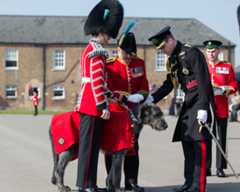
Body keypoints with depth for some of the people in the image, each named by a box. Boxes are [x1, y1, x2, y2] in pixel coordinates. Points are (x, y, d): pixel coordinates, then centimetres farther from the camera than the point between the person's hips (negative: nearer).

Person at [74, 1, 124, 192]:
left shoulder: (90, 49, 17)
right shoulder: (97, 52, -15)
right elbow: (96, 82, -21)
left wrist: (109, 96, 23)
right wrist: (103, 106, -20)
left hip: (89, 104, 10)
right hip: (93, 105, -10)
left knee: (93, 145, 12)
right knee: (88, 145, -5)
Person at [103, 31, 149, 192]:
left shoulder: (139, 63, 4)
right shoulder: (110, 65, -11)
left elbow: (144, 86, 9)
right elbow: (109, 89, -17)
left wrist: (141, 96, -12)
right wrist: (129, 97, -25)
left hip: (133, 111, 5)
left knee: (132, 147, 8)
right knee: (113, 146, 0)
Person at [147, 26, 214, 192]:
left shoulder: (192, 53, -16)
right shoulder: (172, 59, 11)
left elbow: (203, 81, -20)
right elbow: (169, 84, 14)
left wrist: (203, 108, -24)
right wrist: (151, 99, 2)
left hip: (200, 102, -9)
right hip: (188, 103, 9)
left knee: (199, 142, -8)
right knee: (186, 141, 10)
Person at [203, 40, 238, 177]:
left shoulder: (227, 67, 7)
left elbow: (234, 85, 5)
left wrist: (226, 89, -15)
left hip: (221, 108, 0)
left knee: (221, 138, 2)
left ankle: (220, 168, 8)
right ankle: (206, 167, 9)